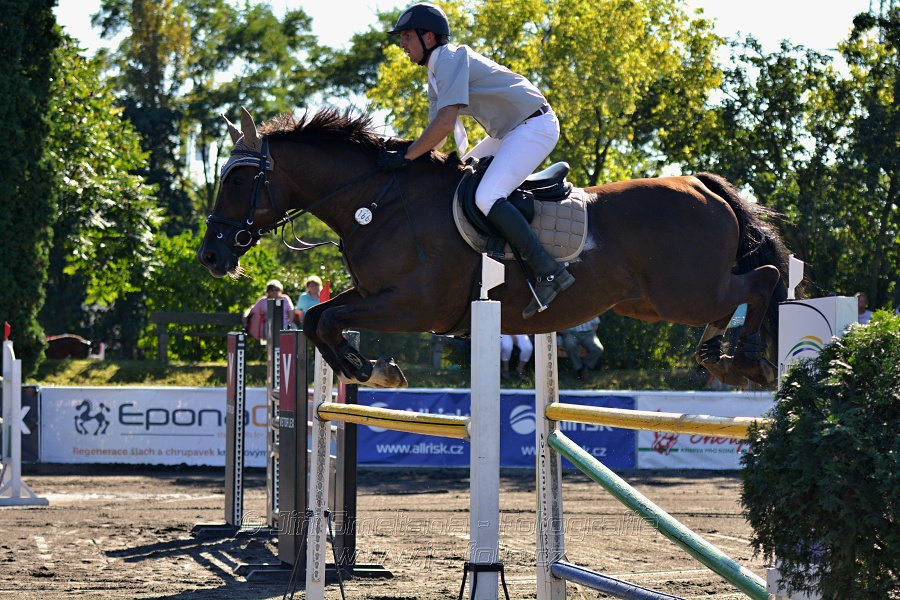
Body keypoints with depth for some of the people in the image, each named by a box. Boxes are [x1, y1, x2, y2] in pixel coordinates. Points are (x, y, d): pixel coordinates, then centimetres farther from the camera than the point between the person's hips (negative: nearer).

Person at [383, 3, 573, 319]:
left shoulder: (451, 58, -16)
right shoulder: (436, 74, 16)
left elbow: (446, 122, -27)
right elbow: (437, 134, 18)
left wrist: (405, 156, -23)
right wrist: (401, 155, 4)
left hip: (536, 126, -11)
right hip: (508, 133, 11)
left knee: (487, 197, -25)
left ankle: (549, 272, -28)